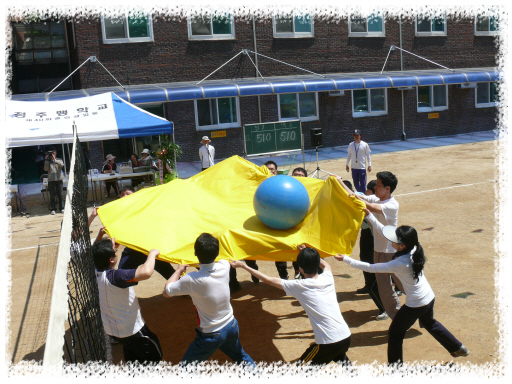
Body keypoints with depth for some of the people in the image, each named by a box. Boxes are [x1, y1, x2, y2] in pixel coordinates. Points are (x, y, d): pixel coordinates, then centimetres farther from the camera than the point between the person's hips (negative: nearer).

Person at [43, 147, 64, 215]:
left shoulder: (59, 160, 11)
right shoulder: (48, 161, 10)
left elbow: (62, 165, -10)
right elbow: (45, 169, -4)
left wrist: (54, 160, -19)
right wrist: (46, 160, -11)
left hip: (59, 179, 1)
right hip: (51, 180, 0)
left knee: (60, 195, 2)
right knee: (52, 195, -2)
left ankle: (61, 208, 10)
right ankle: (53, 209, 1)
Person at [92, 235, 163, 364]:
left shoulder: (94, 273, -10)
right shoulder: (115, 277, -35)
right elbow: (146, 272, -47)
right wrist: (152, 254, -30)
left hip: (111, 329, 8)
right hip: (131, 331, -8)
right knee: (154, 356, 13)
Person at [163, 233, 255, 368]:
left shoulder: (192, 280, -27)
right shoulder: (224, 267, -12)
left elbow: (166, 292, -12)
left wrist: (178, 271, 0)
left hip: (210, 335, -5)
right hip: (231, 326, 5)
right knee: (241, 356, 32)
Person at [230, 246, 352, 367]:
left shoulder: (300, 286, -10)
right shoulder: (328, 277, 3)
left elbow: (268, 280, -1)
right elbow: (326, 265, 30)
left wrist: (244, 266, 7)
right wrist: (309, 253, 37)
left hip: (328, 343, -6)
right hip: (346, 338, 7)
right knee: (339, 354, 39)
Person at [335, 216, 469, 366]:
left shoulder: (400, 264, -32)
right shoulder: (413, 248, -11)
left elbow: (371, 268, -26)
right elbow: (383, 231, -3)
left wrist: (345, 259, -22)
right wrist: (369, 216, -6)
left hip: (415, 305, -9)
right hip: (429, 298, 9)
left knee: (396, 331, 9)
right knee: (429, 323, 34)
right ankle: (458, 348, 50)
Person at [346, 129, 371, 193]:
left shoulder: (365, 145, -5)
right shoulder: (351, 145, 3)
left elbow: (368, 155, 1)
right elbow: (349, 155, 13)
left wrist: (369, 165, -4)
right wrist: (347, 165, 10)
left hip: (362, 167, -4)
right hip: (354, 167, 4)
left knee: (363, 184, -5)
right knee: (356, 184, 12)